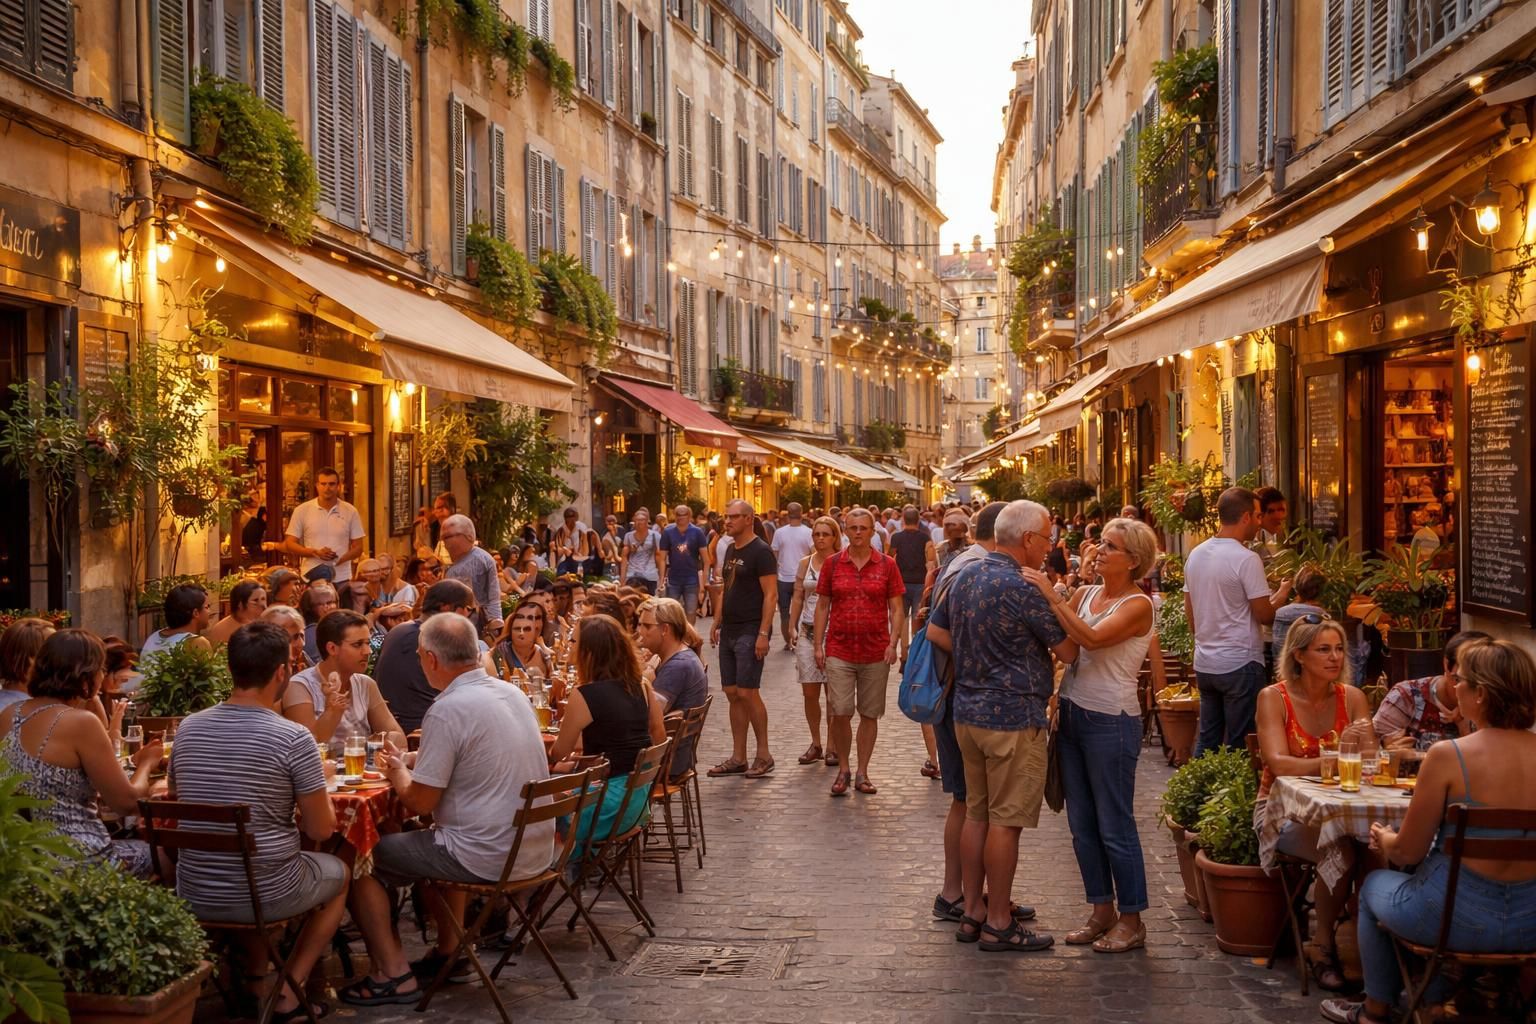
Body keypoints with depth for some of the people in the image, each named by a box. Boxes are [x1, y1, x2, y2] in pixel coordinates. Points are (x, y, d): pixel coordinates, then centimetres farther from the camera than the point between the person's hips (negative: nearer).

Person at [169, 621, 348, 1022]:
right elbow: (321, 830, -11)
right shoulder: (294, 738, -18)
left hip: (193, 896, 5)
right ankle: (288, 990, 16)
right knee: (339, 873, 26)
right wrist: (318, 782, 8)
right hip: (265, 894, -5)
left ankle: (256, 975, 31)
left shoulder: (188, 729, -2)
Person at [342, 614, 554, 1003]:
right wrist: (413, 761, 17)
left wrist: (397, 771, 6)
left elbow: (420, 803, -14)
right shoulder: (512, 693, 6)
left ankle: (394, 974, 11)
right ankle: (448, 952, 35)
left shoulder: (447, 710, -19)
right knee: (441, 839, 35)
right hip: (536, 849, 8)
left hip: (486, 856, -8)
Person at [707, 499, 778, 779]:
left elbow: (771, 595, -15)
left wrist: (763, 633, -20)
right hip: (729, 631, 8)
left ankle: (764, 755, 4)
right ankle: (738, 758, 14)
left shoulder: (761, 551, -11)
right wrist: (717, 623, 16)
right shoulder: (730, 549, 14)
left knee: (747, 693, -9)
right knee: (733, 694, 8)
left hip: (751, 632, -8)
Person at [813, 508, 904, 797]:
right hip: (839, 651, 0)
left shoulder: (887, 565, 2)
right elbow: (822, 606, 7)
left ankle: (862, 772, 18)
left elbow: (897, 608, 3)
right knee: (840, 713, -6)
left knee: (870, 714, 7)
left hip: (876, 653, 0)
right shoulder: (832, 563, 4)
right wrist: (818, 645, 2)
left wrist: (893, 643, -8)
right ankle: (843, 769, 13)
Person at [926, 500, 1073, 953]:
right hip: (1012, 718, -9)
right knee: (1006, 821, 0)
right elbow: (1069, 650, -12)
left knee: (977, 813, 15)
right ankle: (999, 923, 8)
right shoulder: (1021, 588, -19)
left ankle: (972, 911, 23)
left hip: (968, 711, 9)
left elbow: (936, 631, 16)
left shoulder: (965, 576, 7)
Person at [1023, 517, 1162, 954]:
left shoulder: (1138, 605, -11)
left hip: (1111, 721, -7)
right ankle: (1102, 912, 25)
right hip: (1072, 714, 7)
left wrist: (1051, 595, -25)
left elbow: (1091, 638, -27)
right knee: (1082, 824, 13)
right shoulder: (1085, 594, 9)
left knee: (1115, 827, 1)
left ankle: (1132, 921, 14)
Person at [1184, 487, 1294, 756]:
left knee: (1206, 742, 14)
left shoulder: (1195, 555, 7)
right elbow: (1265, 615, -12)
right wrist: (1283, 593, 6)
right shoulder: (1247, 559, -15)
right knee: (1239, 747, 1)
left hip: (1204, 663, 7)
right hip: (1240, 663, -7)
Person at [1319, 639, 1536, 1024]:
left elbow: (1408, 851, -11)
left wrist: (1384, 839, 12)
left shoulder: (1448, 755, -20)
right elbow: (1500, 839, 11)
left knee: (1374, 886, 28)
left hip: (1460, 919, -5)